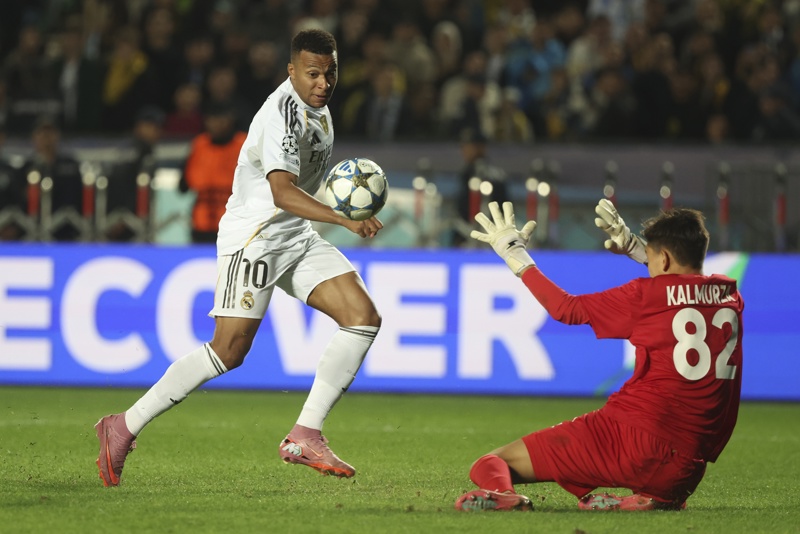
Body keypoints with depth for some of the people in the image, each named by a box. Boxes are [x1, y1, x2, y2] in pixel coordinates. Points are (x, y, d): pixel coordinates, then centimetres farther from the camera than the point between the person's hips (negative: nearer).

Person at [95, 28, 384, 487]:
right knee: (230, 350, -14)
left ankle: (305, 436, -7)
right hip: (254, 234, -9)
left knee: (365, 318, -7)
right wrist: (346, 220, -43)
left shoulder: (317, 104, 9)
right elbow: (282, 192, -34)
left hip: (297, 237, 9)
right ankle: (124, 428, -1)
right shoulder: (283, 114, -21)